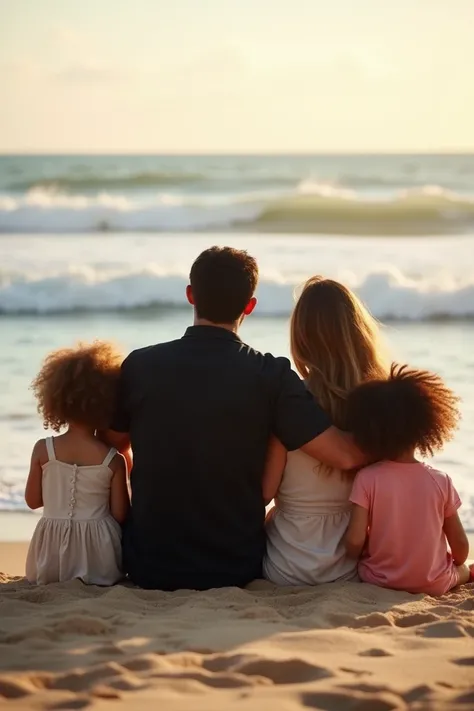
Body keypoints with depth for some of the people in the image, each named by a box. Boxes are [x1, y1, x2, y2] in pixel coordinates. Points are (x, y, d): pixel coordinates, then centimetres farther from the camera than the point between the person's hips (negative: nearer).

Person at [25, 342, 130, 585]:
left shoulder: (43, 450, -5)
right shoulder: (114, 460, -9)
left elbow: (33, 500, 6)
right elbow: (120, 514, -4)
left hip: (52, 553, 3)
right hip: (96, 556, -3)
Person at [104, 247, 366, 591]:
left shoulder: (140, 365, -9)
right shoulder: (270, 375, -15)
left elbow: (112, 444, 8)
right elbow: (345, 455, -20)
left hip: (149, 566, 2)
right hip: (236, 570, -1)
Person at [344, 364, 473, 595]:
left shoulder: (367, 479, -14)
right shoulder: (440, 481, -10)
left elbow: (354, 541, -19)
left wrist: (361, 558, 4)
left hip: (379, 580, -3)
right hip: (434, 584, 3)